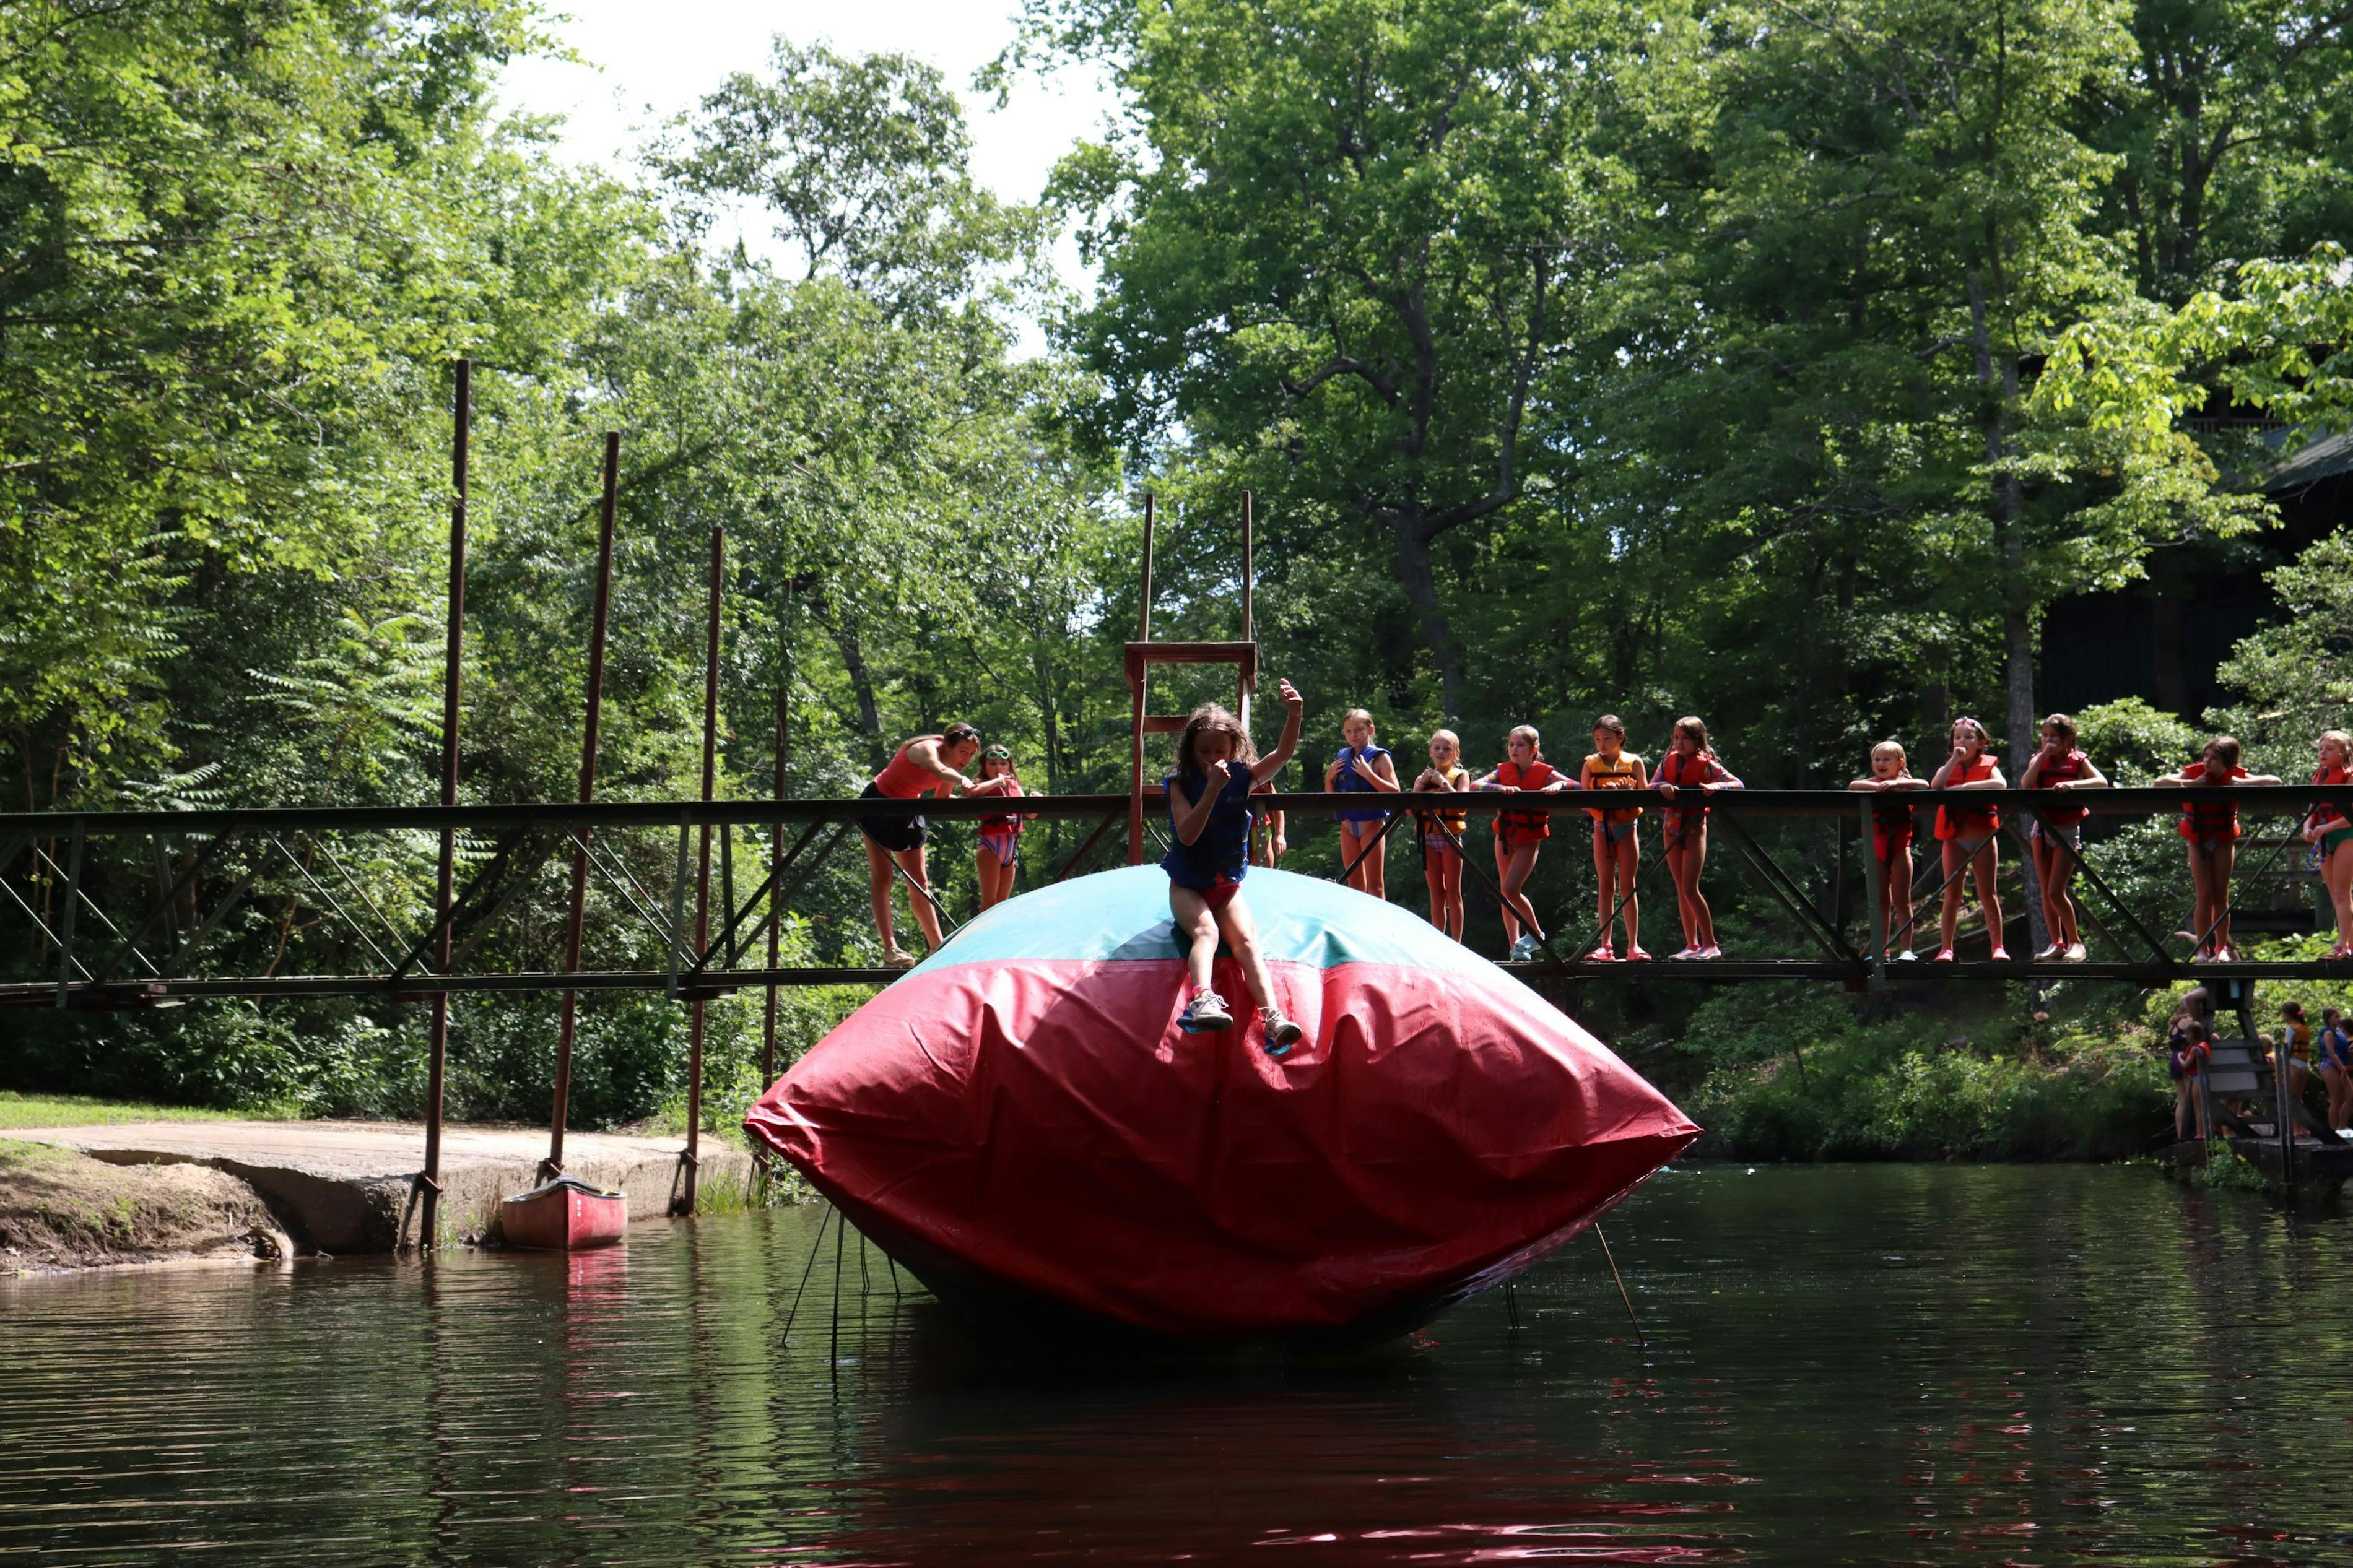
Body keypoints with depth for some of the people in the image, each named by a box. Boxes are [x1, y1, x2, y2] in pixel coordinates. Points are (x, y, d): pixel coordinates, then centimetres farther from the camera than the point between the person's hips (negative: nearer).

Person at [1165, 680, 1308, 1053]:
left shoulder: (1243, 778, -1)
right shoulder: (1181, 784, -8)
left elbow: (1284, 753, -12)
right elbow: (1187, 835, -22)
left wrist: (1294, 714, -29)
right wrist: (1212, 788, -29)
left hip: (1228, 885, 2)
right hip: (1188, 885, -2)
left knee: (1247, 938, -21)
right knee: (1206, 930, -31)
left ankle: (1274, 1017, -39)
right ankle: (1202, 1001, -55)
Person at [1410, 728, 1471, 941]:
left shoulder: (1461, 775, 4)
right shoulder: (1423, 777, 14)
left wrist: (1442, 782, -13)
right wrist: (1420, 786, -4)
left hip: (1451, 835, -4)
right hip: (1428, 836, 4)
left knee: (1453, 892, -3)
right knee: (1437, 895, 6)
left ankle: (1456, 945, -3)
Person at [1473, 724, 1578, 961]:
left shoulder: (1544, 773, -8)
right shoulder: (1503, 771, 1)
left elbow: (1579, 787, -14)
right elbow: (1475, 785, -14)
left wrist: (1558, 785, -33)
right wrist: (1500, 788, -30)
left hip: (1529, 837, -5)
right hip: (1505, 835, 5)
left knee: (1511, 889, -16)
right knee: (1504, 891, 7)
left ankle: (1536, 933, 5)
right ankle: (1515, 946, 15)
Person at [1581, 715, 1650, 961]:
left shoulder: (1634, 762, 1)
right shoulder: (1591, 764, 4)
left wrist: (1628, 791, -22)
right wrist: (1603, 792, -19)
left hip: (1627, 827, -1)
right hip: (1602, 828, 1)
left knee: (1627, 887, -2)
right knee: (1606, 887, 3)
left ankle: (1633, 946, -2)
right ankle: (1605, 946, 2)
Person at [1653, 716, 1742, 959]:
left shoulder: (1707, 765, -9)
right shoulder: (1668, 761, 5)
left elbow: (1738, 784, -13)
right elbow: (1651, 786, -4)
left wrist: (1715, 786, -32)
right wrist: (1663, 786, -26)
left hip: (1695, 827, -5)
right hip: (1671, 827, 5)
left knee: (1690, 889, -11)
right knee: (1681, 889, 6)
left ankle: (1710, 944, -5)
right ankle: (1692, 944, 11)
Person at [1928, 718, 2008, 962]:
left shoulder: (1988, 765, 2)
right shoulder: (1948, 767, 9)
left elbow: (2001, 784, -21)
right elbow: (1935, 787, -13)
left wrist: (1966, 786, -22)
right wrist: (1955, 759, -12)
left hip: (1982, 837, -2)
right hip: (1955, 838, 2)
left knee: (1988, 895, 2)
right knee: (1952, 896, 2)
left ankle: (1998, 946, 3)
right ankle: (1946, 949, 3)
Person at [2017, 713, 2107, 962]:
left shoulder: (2078, 761, -3)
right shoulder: (2038, 760, 6)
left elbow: (2102, 782, -19)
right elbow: (2025, 785, -13)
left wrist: (2073, 784, -32)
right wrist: (2043, 756, -13)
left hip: (2068, 830, -4)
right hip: (2042, 827, 4)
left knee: (2056, 892, -10)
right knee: (2046, 892, 6)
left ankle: (2075, 941, 3)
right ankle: (2057, 942, 13)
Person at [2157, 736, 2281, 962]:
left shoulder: (2236, 776, -13)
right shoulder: (2195, 772, -16)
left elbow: (2274, 781, -19)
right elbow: (2160, 783, -24)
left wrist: (2242, 783, -30)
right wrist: (2191, 783, -31)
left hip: (2224, 839, 1)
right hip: (2198, 839, -1)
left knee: (2221, 894, 1)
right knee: (2205, 895, -8)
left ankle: (2222, 948, 9)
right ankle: (2202, 950, -1)